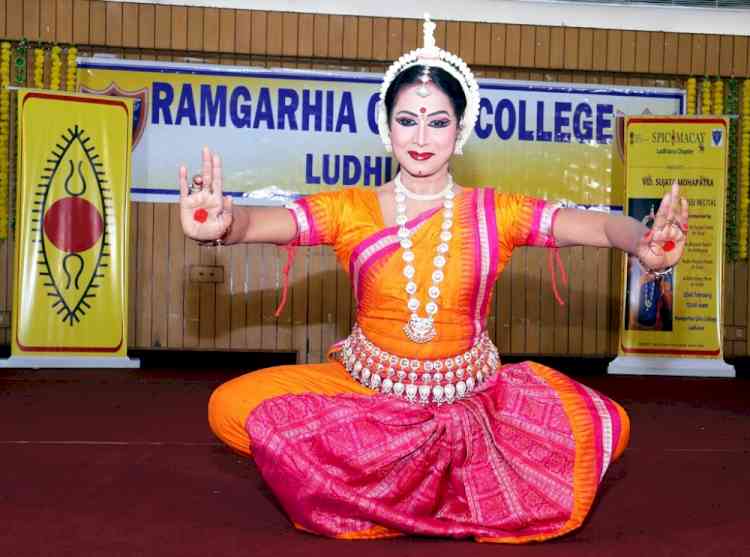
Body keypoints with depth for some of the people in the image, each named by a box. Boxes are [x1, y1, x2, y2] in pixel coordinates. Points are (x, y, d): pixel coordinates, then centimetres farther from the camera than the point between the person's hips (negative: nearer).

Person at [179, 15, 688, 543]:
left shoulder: (495, 213, -4)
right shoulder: (350, 210, -5)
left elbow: (596, 225, -16)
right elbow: (259, 221, -20)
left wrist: (642, 243, -39)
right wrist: (221, 226, -44)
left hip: (473, 395, 0)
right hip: (365, 389, 0)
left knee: (607, 426, -18)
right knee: (232, 407, -20)